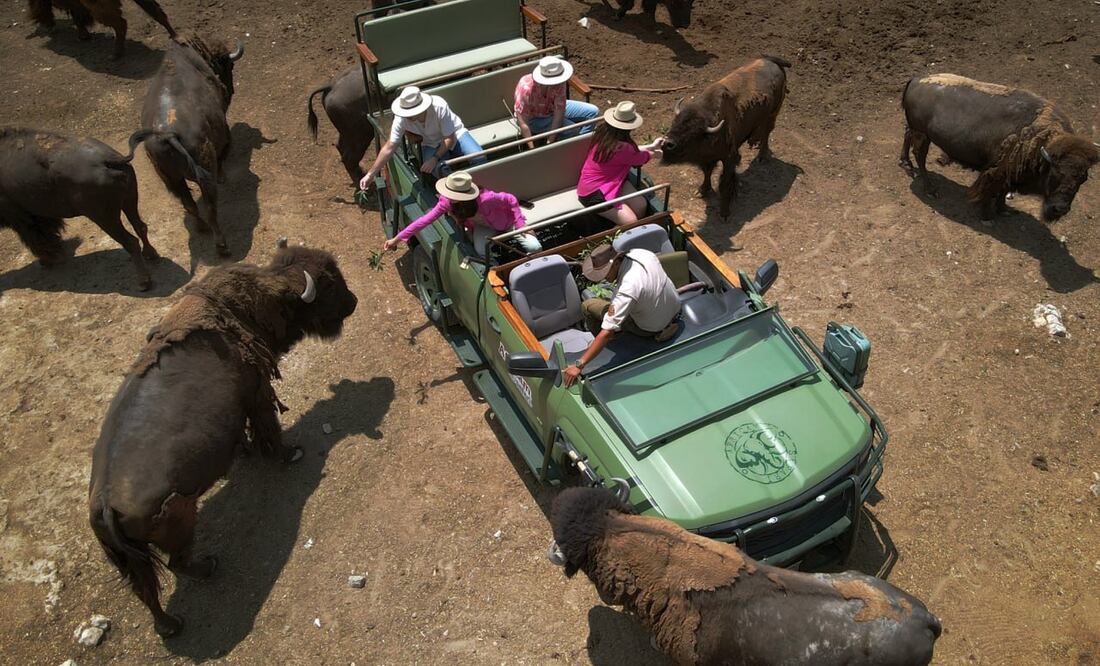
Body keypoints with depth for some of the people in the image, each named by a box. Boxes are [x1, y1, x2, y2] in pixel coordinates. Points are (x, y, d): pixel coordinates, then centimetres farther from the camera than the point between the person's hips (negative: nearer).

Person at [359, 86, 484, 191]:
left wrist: (434, 158, -35)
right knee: (438, 169, -33)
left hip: (454, 134, -1)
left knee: (479, 158, -27)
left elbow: (449, 139, -23)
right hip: (431, 144, 1)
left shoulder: (439, 107, -33)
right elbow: (389, 147, -16)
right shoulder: (401, 119, -24)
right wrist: (370, 174, -17)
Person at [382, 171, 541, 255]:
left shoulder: (485, 199, -41)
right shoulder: (447, 202, -28)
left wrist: (520, 224, -26)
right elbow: (425, 220, -25)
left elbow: (511, 200, -27)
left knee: (534, 247, -19)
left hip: (506, 220, -3)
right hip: (483, 225, 3)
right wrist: (397, 238, -27)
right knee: (481, 252, -30)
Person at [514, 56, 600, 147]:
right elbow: (523, 123, -33)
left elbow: (559, 113, -24)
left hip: (552, 108, 6)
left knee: (592, 111, -3)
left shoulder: (559, 83, -23)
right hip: (534, 118, -6)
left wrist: (550, 141, -31)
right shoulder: (526, 89, -36)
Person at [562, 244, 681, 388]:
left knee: (587, 306, -5)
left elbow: (607, 333, -40)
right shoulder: (641, 253, -18)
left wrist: (579, 365, -40)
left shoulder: (627, 289, -39)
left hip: (651, 328, -7)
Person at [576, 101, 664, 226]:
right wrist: (654, 154, 16)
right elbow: (641, 158, -5)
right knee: (631, 223, -13)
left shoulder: (603, 133, -3)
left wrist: (651, 146, 23)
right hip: (594, 193, -9)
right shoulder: (620, 148, -28)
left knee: (640, 205, 2)